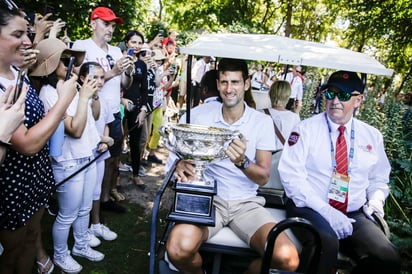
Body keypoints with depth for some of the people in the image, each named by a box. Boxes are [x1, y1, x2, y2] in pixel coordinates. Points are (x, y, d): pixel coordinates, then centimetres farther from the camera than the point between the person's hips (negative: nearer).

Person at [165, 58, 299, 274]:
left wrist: (242, 162, -24)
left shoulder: (262, 122, 0)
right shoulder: (202, 119, 3)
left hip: (246, 203, 0)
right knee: (178, 249, -29)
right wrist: (180, 164, -19)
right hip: (209, 199, 0)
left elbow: (263, 177, -3)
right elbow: (184, 152, 5)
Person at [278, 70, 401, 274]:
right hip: (310, 209, -4)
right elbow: (291, 174, -10)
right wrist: (325, 210, -19)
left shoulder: (372, 136, 12)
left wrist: (376, 199, 0)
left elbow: (379, 179, 23)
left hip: (354, 214, 4)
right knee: (327, 244, -35)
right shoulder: (306, 129, -2)